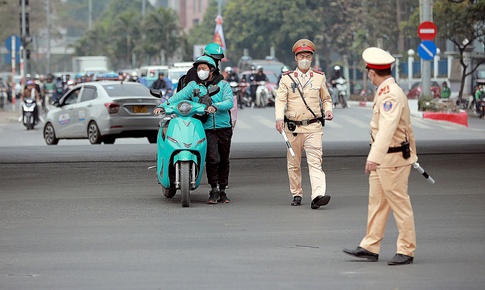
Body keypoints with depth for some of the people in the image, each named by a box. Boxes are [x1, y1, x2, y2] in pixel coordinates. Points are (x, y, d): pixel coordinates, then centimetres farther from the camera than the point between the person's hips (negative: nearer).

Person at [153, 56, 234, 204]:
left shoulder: (223, 85, 7)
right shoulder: (193, 85, 11)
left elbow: (229, 102, -8)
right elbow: (179, 96, -1)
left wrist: (216, 106, -27)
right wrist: (163, 105, -16)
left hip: (223, 128, 1)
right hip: (205, 129, -1)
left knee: (223, 160, 7)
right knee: (212, 158, -17)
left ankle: (222, 191, 19)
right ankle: (213, 190, -6)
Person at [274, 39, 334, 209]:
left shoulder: (319, 77, 11)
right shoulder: (287, 78, 6)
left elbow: (326, 99, 20)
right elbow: (280, 100, -3)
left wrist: (328, 110, -2)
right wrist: (279, 118, -21)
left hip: (313, 126, -1)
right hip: (292, 127, 1)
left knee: (315, 162, -14)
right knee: (293, 163, 9)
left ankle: (318, 195, -25)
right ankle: (296, 195, 23)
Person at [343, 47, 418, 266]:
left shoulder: (391, 94, -20)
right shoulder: (386, 92, 12)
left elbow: (387, 127, -32)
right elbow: (407, 126, 22)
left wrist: (374, 157, -41)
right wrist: (412, 151, 31)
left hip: (393, 158, -10)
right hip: (382, 159, 10)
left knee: (399, 203, -2)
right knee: (376, 201, 11)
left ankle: (406, 251, 5)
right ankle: (370, 248, 15)